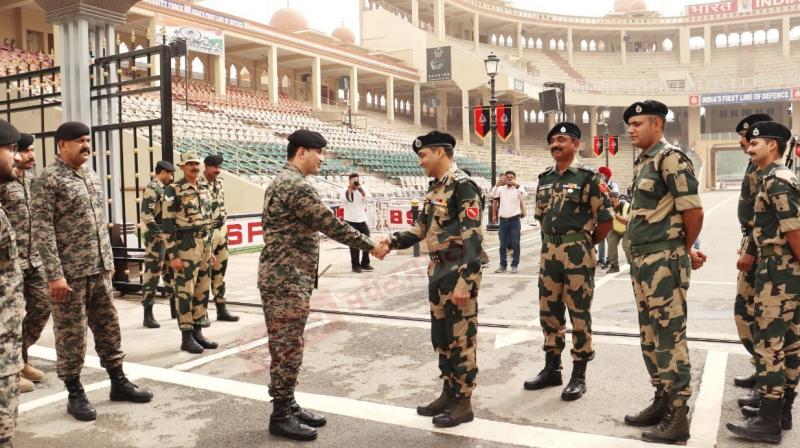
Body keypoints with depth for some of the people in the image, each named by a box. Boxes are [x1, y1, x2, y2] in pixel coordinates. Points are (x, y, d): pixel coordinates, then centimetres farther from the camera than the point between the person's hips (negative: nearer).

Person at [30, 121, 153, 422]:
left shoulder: (92, 176, 13)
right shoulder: (47, 180, -9)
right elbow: (42, 230, -14)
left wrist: (109, 260, 17)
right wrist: (54, 274, -19)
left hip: (99, 270, 7)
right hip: (69, 273, -7)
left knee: (108, 327, 13)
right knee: (71, 334, 3)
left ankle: (118, 382, 24)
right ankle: (75, 394, 16)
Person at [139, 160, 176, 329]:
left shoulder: (163, 189, 15)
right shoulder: (152, 188, -12)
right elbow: (146, 215, -21)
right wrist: (159, 233, -21)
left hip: (168, 238, 9)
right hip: (156, 238, -9)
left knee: (171, 273, 15)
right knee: (152, 275, -5)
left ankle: (175, 308, 25)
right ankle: (148, 314, -1)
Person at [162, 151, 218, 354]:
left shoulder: (204, 190, 13)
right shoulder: (173, 190, -9)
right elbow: (167, 224, -12)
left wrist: (210, 250, 17)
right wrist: (172, 255, -16)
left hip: (204, 246, 7)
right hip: (185, 246, -7)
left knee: (202, 291, 10)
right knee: (185, 292, -2)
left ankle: (198, 333, 19)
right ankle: (186, 337, 5)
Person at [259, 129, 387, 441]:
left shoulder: (281, 182, 16)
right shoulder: (298, 186, -17)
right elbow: (332, 226, -17)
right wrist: (371, 246, -7)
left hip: (282, 276, 11)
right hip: (287, 279, -11)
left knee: (285, 345, 14)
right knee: (288, 346, -3)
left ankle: (288, 406, 24)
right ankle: (281, 416, 6)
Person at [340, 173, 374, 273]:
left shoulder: (361, 191, 10)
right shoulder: (345, 192, 0)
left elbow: (366, 197, -9)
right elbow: (344, 200, -19)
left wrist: (360, 187, -17)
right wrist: (350, 188, -18)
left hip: (362, 221, 4)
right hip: (351, 221, -4)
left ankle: (365, 263, 18)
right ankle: (355, 265, 4)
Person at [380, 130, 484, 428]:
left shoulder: (463, 186, -16)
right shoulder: (434, 188, 12)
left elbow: (472, 237, -21)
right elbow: (422, 228, 17)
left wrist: (464, 282, -25)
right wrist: (394, 241, 2)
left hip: (459, 273, -9)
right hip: (438, 272, 9)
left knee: (461, 337, 2)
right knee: (441, 336, 16)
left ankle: (464, 402, 14)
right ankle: (449, 393, 29)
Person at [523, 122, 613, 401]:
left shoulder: (588, 178, -7)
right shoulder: (544, 179, 11)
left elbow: (605, 221, -7)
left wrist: (584, 245, 3)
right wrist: (551, 243, 15)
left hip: (577, 256, -6)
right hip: (549, 254, 6)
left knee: (579, 315, 2)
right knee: (549, 313, 12)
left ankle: (579, 376, 12)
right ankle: (552, 368, 26)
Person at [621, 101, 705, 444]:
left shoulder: (670, 158, -12)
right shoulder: (642, 162, 15)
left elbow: (693, 212, -15)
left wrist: (685, 250, 1)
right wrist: (688, 249, 14)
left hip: (664, 261, -9)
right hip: (642, 261, 9)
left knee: (670, 338, -2)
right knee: (650, 336, 16)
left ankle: (678, 417, 8)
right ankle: (662, 401, 29)